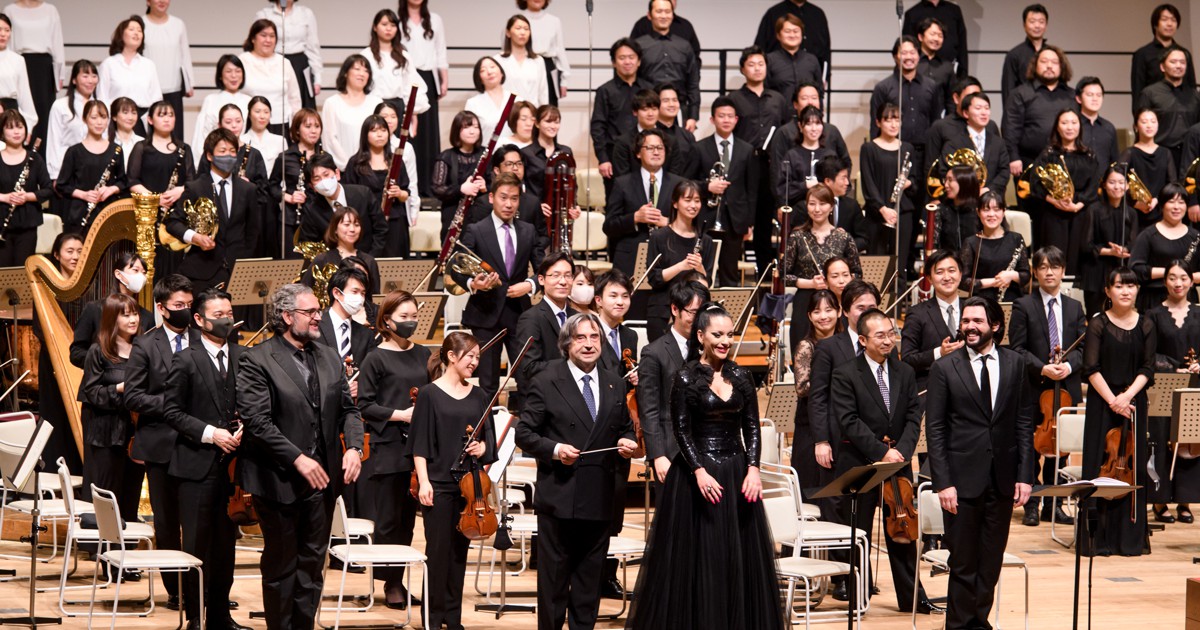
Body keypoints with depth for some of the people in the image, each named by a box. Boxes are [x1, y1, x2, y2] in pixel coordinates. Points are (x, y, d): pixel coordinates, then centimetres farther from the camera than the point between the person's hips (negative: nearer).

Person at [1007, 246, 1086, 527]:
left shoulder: (1074, 307, 12)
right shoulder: (1023, 306, 0)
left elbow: (1083, 347, 8)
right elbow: (1017, 348, -5)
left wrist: (1069, 365, -12)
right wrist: (1041, 368, -18)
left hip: (1066, 388, 3)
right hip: (1033, 388, -3)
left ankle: (1053, 505, 14)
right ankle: (1031, 505, 8)